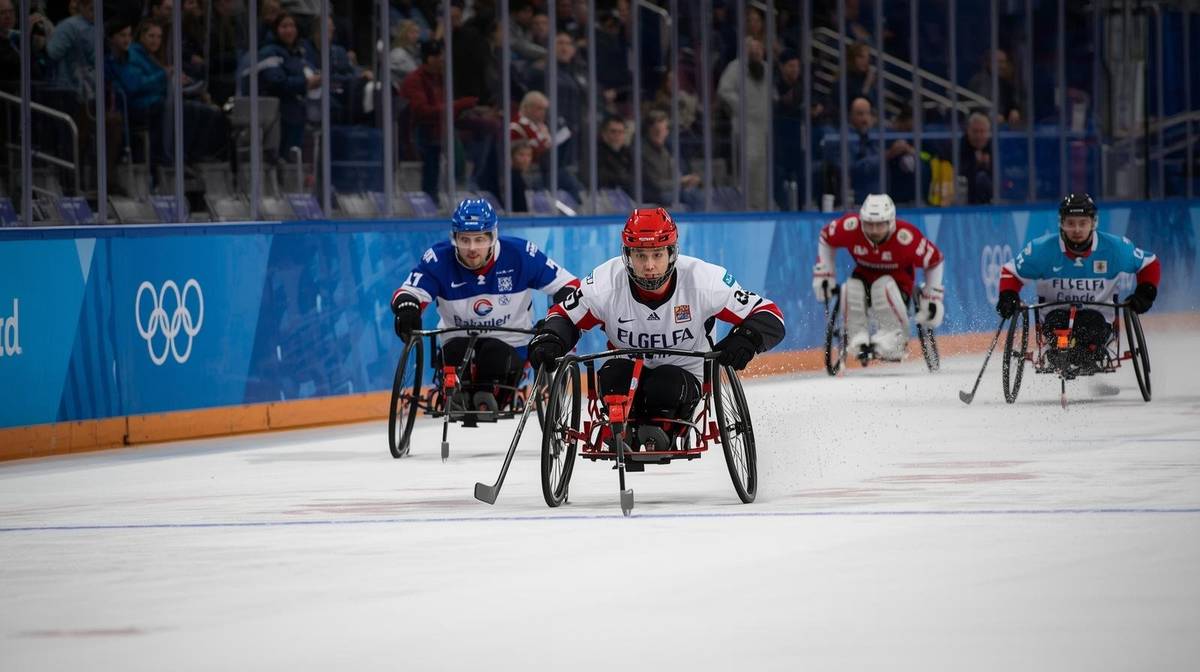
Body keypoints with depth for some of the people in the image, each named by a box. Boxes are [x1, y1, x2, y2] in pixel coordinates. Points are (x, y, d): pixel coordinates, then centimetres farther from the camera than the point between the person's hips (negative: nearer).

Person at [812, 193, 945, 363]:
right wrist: (823, 273, -3)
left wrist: (933, 298, -12)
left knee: (884, 287, -36)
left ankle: (894, 338, -24)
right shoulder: (850, 227, -23)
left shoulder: (906, 238, -29)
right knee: (851, 291, -30)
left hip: (898, 278, -3)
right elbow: (826, 238, -1)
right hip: (864, 274, 3)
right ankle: (859, 339, -15)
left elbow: (934, 260, -13)